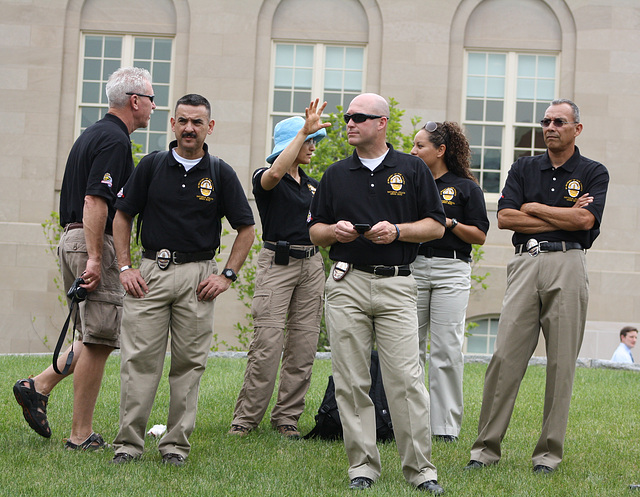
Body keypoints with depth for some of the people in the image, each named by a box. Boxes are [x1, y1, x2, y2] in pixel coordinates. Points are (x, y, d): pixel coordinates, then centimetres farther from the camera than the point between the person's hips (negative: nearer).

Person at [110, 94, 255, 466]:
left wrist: (228, 275, -1)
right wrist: (125, 267, 1)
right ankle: (129, 442, 1)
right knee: (140, 359, -4)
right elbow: (123, 216, 11)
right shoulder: (152, 166, 6)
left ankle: (177, 444, 9)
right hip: (150, 272, 0)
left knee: (190, 363, 2)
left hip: (198, 275, 0)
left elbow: (246, 229, 8)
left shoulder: (221, 174, 4)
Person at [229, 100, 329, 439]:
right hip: (277, 262, -6)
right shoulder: (264, 179, -3)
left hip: (311, 263, 6)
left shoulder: (313, 185, 18)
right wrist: (304, 130, -30)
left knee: (304, 344, 2)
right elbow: (274, 174, -28)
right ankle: (246, 418, -4)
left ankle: (287, 417, 9)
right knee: (267, 344, -12)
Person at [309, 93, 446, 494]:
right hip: (347, 285, 3)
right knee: (351, 382, 1)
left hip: (396, 285, -3)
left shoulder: (413, 170, 7)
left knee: (406, 379, -8)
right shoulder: (336, 175, 14)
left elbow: (436, 225, 6)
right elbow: (315, 231, 17)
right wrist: (334, 231, -5)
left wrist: (397, 231, -10)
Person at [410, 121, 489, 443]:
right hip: (413, 267, 3)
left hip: (451, 271, -3)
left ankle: (446, 425, 0)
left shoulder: (466, 187, 4)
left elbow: (480, 236, 1)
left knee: (446, 349, -5)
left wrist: (449, 223, -11)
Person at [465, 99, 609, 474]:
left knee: (562, 362, -1)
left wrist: (534, 208, -1)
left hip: (567, 264, -2)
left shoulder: (593, 173, 8)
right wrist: (562, 217, -2)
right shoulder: (524, 168, 16)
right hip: (526, 264, 2)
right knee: (506, 356, -5)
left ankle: (549, 453, 6)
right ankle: (486, 449, -1)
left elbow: (585, 219, -9)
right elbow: (505, 217, 3)